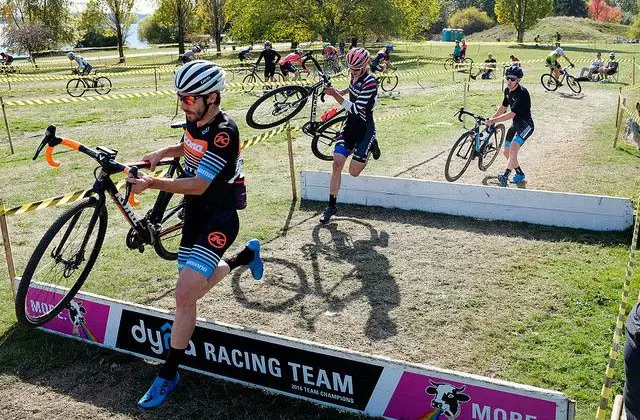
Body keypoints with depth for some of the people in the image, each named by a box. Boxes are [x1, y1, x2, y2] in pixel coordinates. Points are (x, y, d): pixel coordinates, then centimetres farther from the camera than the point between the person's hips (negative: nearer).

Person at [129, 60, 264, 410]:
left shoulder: (224, 132, -23)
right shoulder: (194, 120, 3)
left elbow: (198, 184, -27)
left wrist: (153, 183, -36)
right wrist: (157, 155, 6)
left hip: (218, 219, -9)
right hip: (195, 214, 9)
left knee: (184, 294, -18)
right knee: (192, 288, 20)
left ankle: (169, 373, -2)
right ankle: (247, 254, 42)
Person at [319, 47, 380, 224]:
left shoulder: (370, 82, -21)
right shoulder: (355, 76, 2)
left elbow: (355, 109, -27)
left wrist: (335, 95, -30)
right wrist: (343, 91, 16)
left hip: (365, 129, -6)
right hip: (350, 126, 6)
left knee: (354, 172, -3)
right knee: (337, 164, -7)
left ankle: (371, 145, 25)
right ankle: (332, 206, 2)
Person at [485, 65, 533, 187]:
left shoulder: (522, 93, -26)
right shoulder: (507, 90, 1)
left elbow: (511, 114, -30)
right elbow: (503, 107, 17)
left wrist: (493, 121, -30)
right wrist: (491, 119, 16)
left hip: (526, 125, -9)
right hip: (515, 124, 9)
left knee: (513, 149, -28)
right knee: (506, 152, 12)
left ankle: (505, 177, -38)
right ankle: (520, 174, 32)